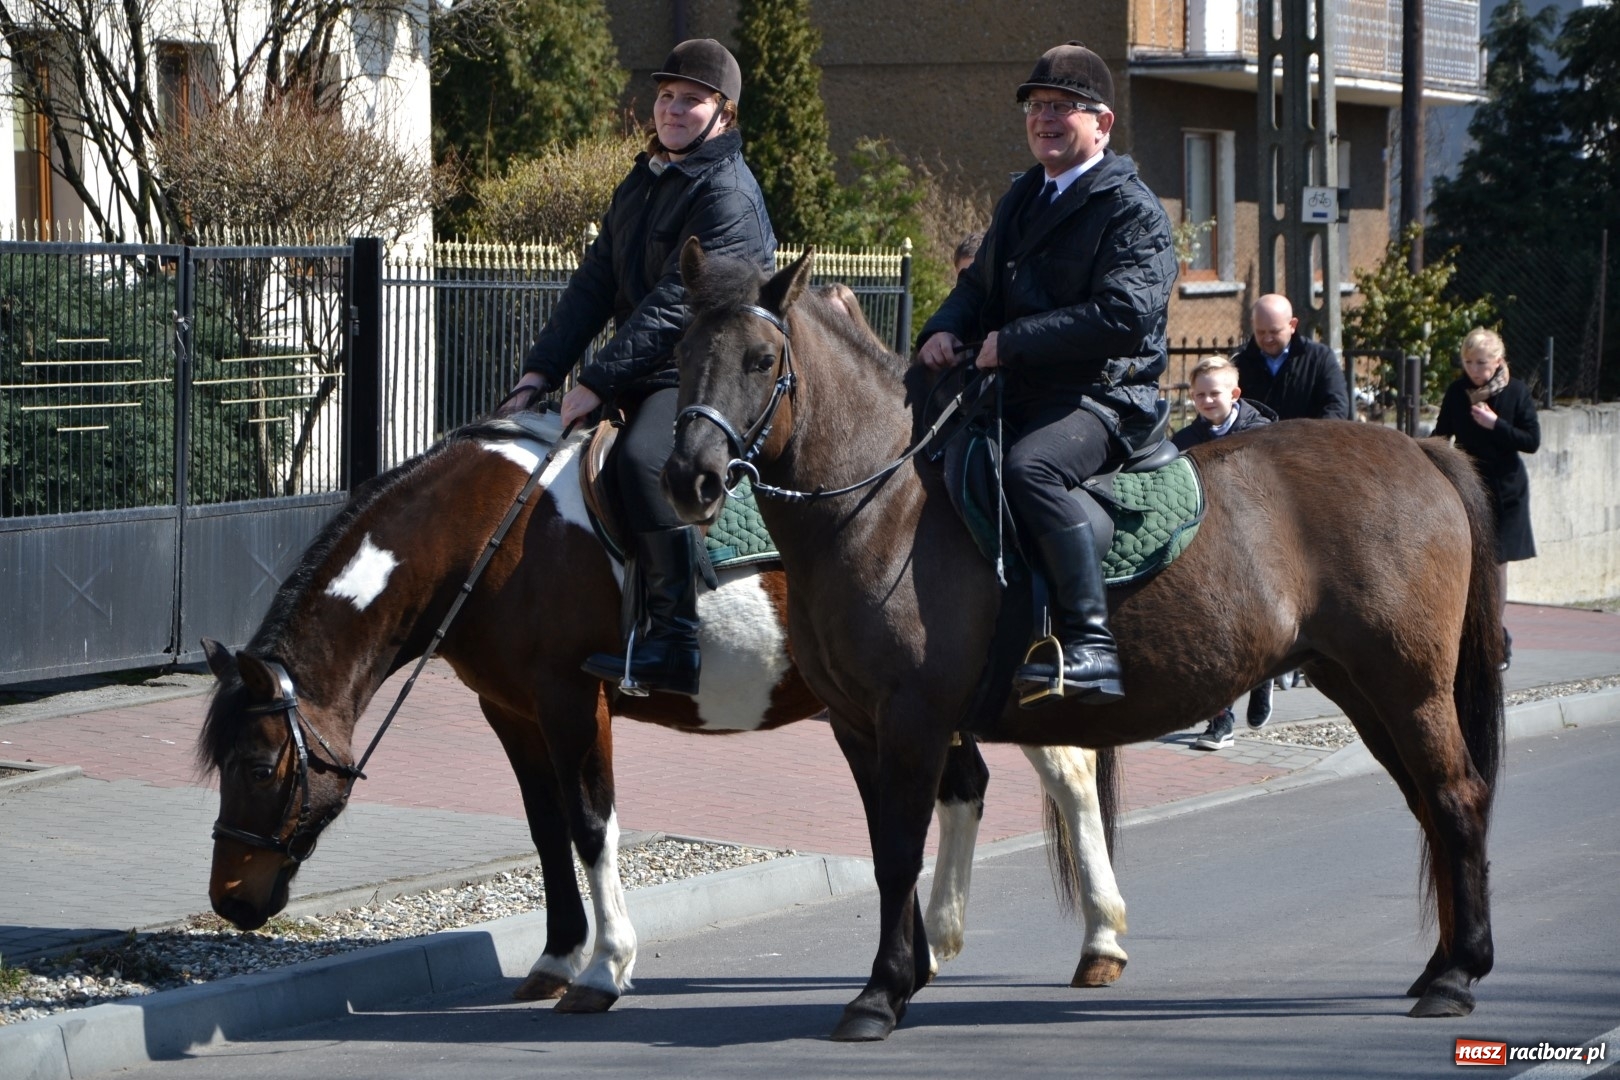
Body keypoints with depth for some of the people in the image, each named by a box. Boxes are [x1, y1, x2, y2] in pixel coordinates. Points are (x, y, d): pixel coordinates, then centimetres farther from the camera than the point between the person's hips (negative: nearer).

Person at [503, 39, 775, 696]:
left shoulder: (728, 195, -13)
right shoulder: (641, 185, 17)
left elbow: (673, 305, -21)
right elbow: (594, 285, 12)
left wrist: (598, 381, -25)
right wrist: (543, 368, -1)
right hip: (644, 380, 10)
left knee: (644, 458, -38)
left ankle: (676, 641, -38)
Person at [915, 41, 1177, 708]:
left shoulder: (1132, 210, -7)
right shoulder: (1023, 199, 20)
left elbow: (1123, 316, -20)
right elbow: (980, 285, 27)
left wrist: (1010, 343, -21)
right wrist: (947, 330, 2)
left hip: (1105, 397, -9)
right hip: (1019, 396, 9)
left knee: (1028, 467, -37)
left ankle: (1090, 646, -39)